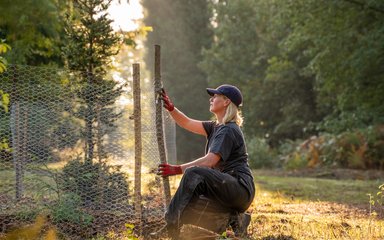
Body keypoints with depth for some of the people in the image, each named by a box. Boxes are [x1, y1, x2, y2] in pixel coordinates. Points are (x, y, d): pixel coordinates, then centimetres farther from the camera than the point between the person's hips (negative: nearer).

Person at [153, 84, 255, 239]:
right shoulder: (216, 127, 19)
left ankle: (171, 224, -28)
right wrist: (171, 108, 2)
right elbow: (187, 124, 17)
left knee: (193, 173, -27)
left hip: (241, 190, -11)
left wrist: (178, 169, -26)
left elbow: (210, 161, -22)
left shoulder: (228, 130, -12)